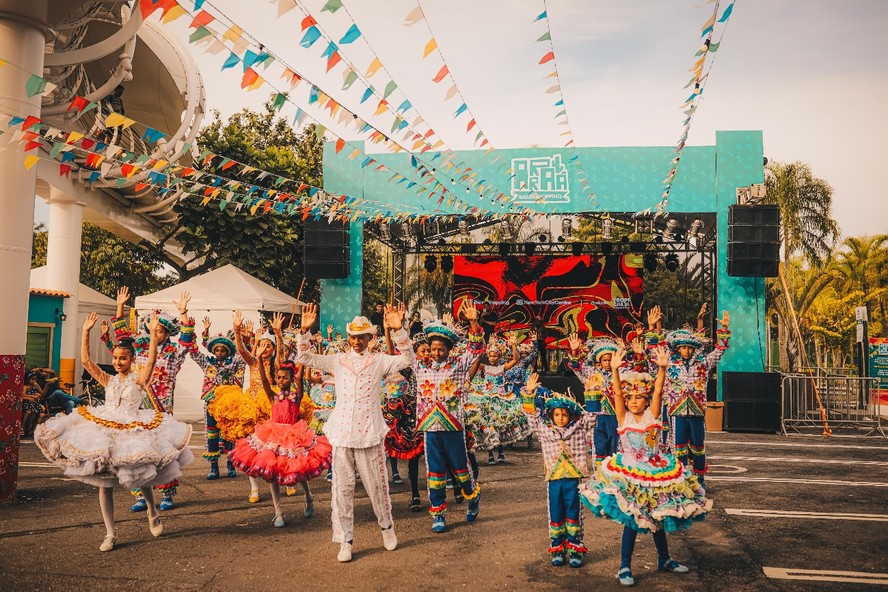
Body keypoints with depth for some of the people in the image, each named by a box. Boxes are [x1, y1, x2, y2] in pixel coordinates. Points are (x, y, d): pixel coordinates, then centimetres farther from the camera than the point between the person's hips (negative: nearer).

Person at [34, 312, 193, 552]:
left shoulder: (138, 379, 0)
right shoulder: (108, 381, 10)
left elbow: (151, 360, -16)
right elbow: (86, 361, 3)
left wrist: (153, 333, -26)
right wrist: (86, 332, -3)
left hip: (131, 431, -4)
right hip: (104, 431, 4)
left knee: (141, 477, 1)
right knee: (104, 483, 3)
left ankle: (153, 512, 33)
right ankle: (110, 533, 13)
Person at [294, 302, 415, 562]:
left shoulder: (379, 361, 4)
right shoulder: (338, 361, 9)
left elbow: (407, 359, -10)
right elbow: (303, 358, 5)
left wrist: (398, 331, -23)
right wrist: (305, 331, -11)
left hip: (370, 433, -2)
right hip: (342, 432, 2)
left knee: (376, 484, 7)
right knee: (342, 487, 4)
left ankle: (387, 526, 31)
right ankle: (345, 540, 14)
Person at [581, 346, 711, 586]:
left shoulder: (652, 415, -2)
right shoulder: (623, 418, -5)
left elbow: (658, 392, -16)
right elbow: (617, 394, -20)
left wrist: (662, 368, -31)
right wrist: (615, 371, -35)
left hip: (655, 472, 3)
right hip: (629, 473, -2)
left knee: (658, 518, 15)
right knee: (631, 521, -4)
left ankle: (664, 559, 36)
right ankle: (625, 567, 8)